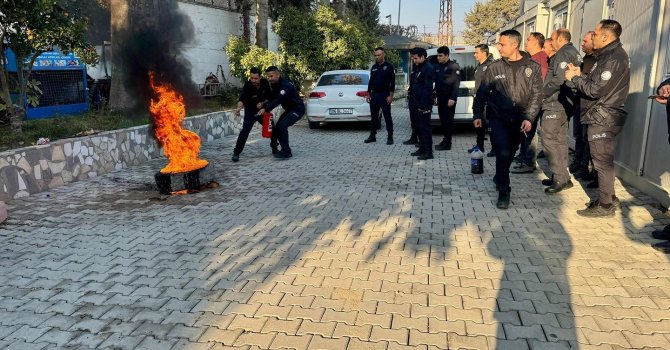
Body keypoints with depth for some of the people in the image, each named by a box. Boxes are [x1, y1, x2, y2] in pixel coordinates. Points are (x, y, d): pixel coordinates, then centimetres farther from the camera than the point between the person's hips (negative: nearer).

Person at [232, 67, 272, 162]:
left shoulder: (265, 82, -15)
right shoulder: (247, 86, -28)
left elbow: (269, 96, -1)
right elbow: (242, 99, -42)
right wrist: (239, 108, -62)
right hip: (250, 111, -4)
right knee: (245, 131, -20)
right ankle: (236, 153, -15)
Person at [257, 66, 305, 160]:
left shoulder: (285, 85, -25)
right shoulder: (274, 85, 4)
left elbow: (278, 100, -35)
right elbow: (273, 99, 6)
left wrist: (266, 109, -41)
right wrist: (263, 105, -13)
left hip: (298, 109, -10)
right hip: (289, 109, 10)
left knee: (282, 126, -22)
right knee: (277, 126, 8)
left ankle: (286, 152, -17)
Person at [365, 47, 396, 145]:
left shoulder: (389, 67, -6)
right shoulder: (374, 67, 12)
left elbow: (392, 82, -9)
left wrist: (390, 96, -15)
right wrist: (368, 94, 12)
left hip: (384, 95, -6)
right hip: (374, 94, 6)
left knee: (387, 117, 0)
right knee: (373, 116, 10)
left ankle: (390, 137, 5)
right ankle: (372, 136, 17)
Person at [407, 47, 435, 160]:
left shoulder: (429, 68, -14)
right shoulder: (417, 67, 15)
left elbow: (427, 88, -20)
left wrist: (423, 105, -23)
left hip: (423, 105, -9)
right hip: (416, 103, 9)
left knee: (425, 127, -6)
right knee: (418, 126, 14)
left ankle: (428, 152, 0)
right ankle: (422, 148, 23)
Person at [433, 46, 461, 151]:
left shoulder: (453, 66, -9)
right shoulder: (438, 67, 14)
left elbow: (456, 83, -14)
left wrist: (453, 98, -20)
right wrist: (435, 96, 14)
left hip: (449, 98, -7)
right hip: (440, 98, 7)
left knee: (448, 120, -5)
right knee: (442, 119, 9)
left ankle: (447, 143, -1)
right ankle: (445, 140, 17)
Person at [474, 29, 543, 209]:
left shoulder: (532, 67, -2)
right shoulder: (494, 67, -2)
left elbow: (536, 95, -3)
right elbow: (482, 92, 4)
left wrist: (529, 118, -11)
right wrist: (478, 115, 1)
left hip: (519, 119, 2)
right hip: (498, 117, -1)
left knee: (510, 152, 14)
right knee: (503, 152, -11)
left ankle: (499, 177, 40)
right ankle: (504, 191, -1)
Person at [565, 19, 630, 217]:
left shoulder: (614, 59, -17)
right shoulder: (609, 55, 15)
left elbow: (595, 90, -20)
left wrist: (574, 78, -8)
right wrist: (579, 75, 4)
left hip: (603, 119, -10)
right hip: (602, 116, 10)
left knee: (603, 162, -4)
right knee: (604, 161, 16)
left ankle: (605, 206, 3)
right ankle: (608, 198, 27)